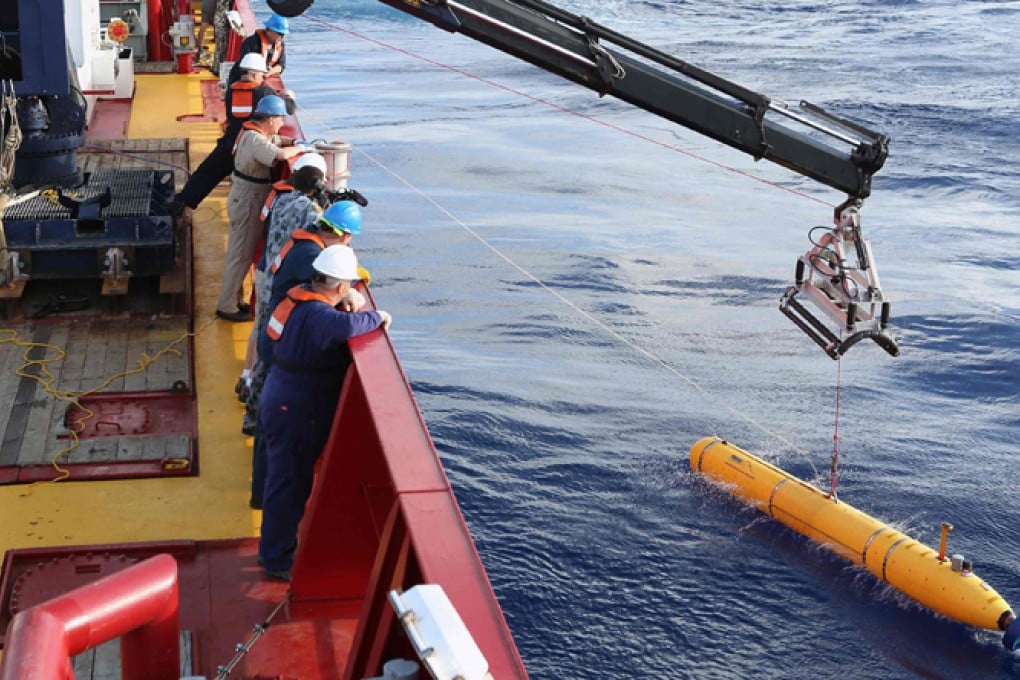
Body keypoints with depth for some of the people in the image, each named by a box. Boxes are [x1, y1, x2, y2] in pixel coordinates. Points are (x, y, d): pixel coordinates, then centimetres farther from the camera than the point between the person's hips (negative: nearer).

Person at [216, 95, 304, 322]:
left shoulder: (253, 132, 6)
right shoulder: (255, 140, -25)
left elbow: (277, 140, 22)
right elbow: (279, 154, -40)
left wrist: (296, 141, 2)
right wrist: (300, 149, -21)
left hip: (243, 198, 10)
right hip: (248, 202, -10)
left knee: (239, 252, 19)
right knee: (241, 255, -2)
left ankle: (234, 299, 30)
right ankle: (227, 307, 5)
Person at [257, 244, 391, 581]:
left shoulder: (300, 296, 2)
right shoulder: (317, 315, -28)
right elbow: (343, 326, -50)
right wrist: (376, 318, -31)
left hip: (282, 402, 10)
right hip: (297, 413, -10)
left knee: (287, 480, 24)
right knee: (289, 485, 4)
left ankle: (274, 549, 40)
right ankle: (278, 560, 18)